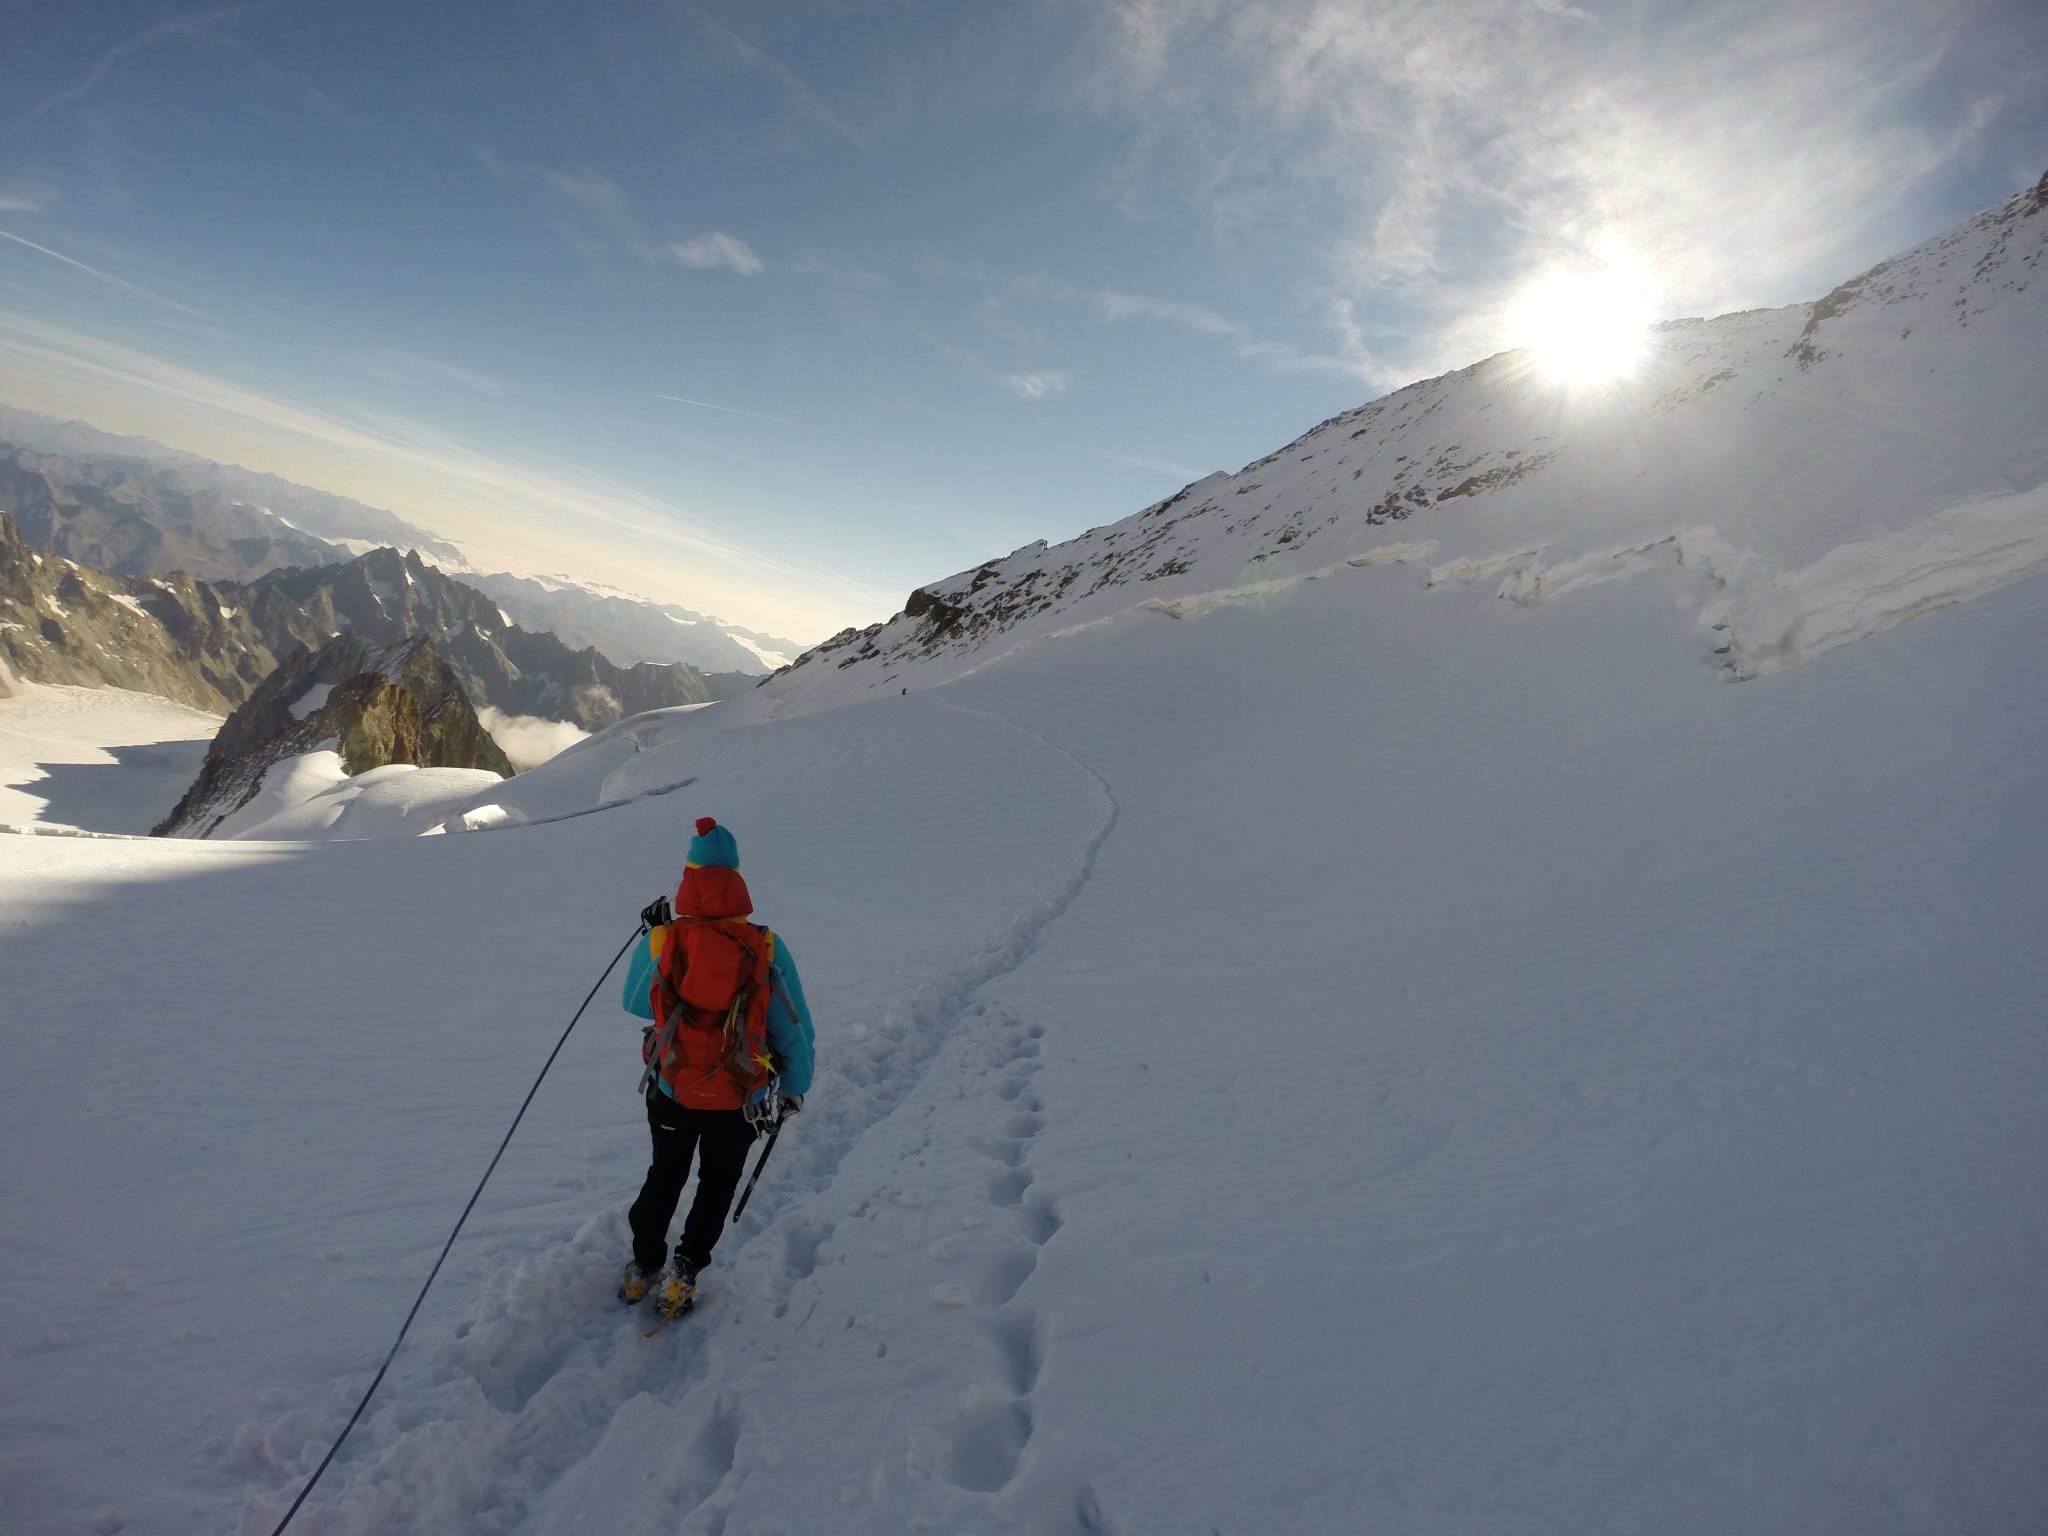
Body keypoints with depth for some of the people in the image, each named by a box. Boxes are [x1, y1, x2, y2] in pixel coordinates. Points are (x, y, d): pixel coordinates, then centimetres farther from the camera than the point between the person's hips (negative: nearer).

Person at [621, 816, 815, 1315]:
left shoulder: (663, 941, -16)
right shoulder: (766, 949, -19)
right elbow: (795, 1030, -11)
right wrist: (794, 1088, 5)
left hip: (670, 1091, 2)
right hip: (738, 1100, -1)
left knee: (665, 1175, 28)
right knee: (718, 1182, 25)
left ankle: (642, 1268, 40)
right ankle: (683, 1275, 26)